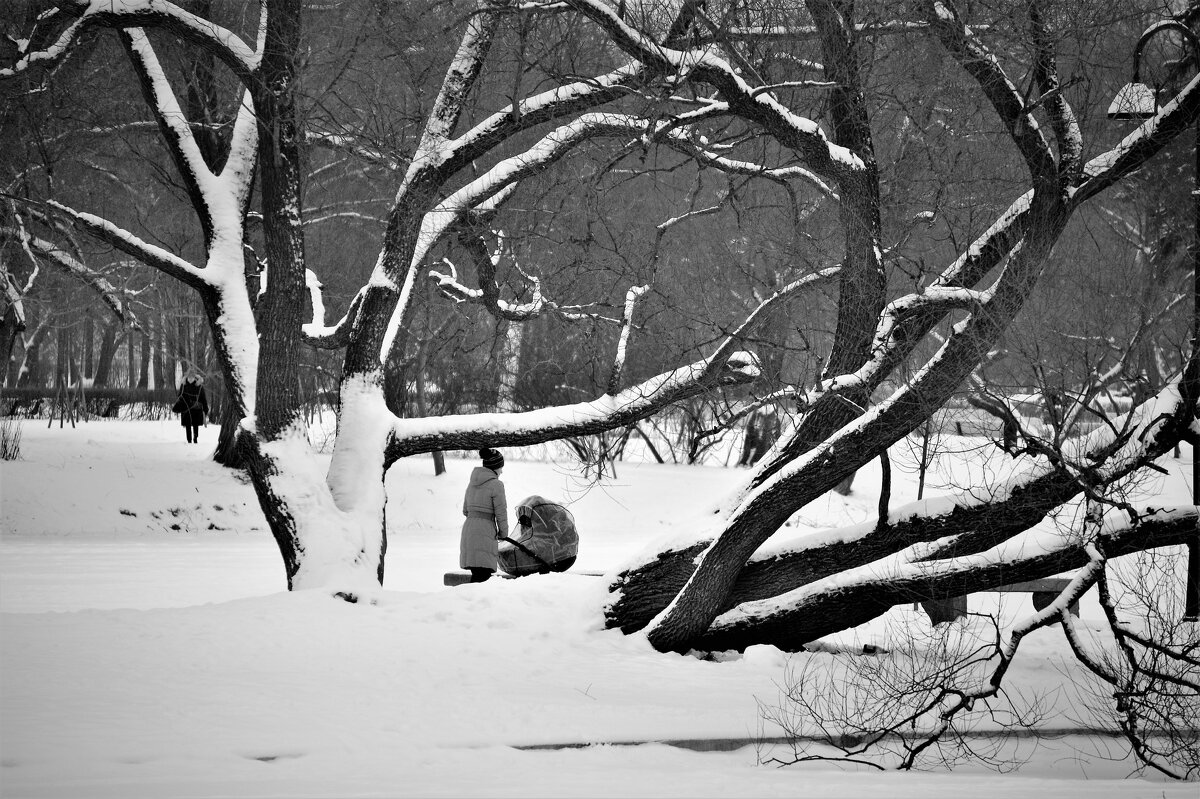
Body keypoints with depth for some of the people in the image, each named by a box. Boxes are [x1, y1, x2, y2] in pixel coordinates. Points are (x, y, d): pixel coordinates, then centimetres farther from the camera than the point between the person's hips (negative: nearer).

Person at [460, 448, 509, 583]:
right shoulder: (496, 485, -9)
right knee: (483, 574, -11)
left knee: (476, 574, 12)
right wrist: (503, 533, 6)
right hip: (485, 532, -8)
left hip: (468, 528, 8)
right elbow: (501, 513, -7)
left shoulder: (473, 482, 14)